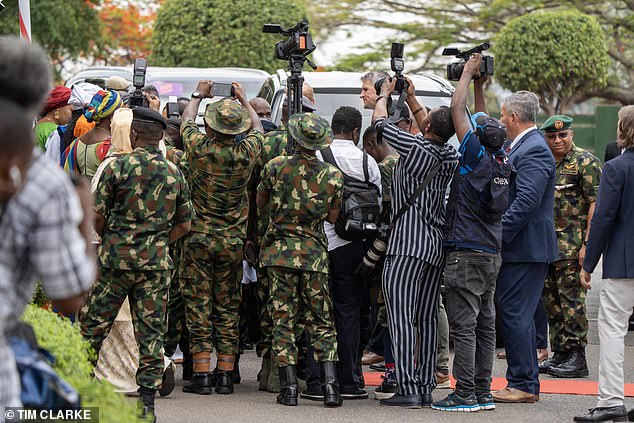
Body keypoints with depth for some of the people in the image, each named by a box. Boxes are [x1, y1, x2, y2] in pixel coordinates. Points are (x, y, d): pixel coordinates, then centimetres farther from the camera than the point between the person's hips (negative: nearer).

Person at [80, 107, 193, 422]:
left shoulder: (119, 167, -6)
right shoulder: (174, 174, 6)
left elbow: (97, 215, -3)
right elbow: (184, 224, 11)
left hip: (116, 258, -3)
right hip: (156, 264, 3)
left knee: (93, 327, 7)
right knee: (150, 334, 4)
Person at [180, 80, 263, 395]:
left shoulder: (199, 148, -12)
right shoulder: (246, 153, -8)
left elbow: (186, 121, 11)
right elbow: (258, 128, 16)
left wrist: (198, 96, 28)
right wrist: (244, 100, 31)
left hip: (199, 237, -2)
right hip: (233, 240, 2)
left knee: (198, 306, 1)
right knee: (228, 307, 9)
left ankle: (201, 374, -2)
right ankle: (225, 374, 9)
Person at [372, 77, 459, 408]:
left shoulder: (415, 148, -12)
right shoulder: (450, 156, 7)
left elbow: (380, 122, 1)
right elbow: (431, 131, 28)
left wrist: (384, 95, 19)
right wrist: (410, 97, 33)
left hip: (407, 244, -7)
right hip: (437, 245, 7)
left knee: (402, 317, -9)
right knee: (427, 319, 9)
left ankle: (408, 389, -15)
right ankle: (426, 388, 9)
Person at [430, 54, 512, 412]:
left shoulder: (477, 155, -12)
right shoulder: (502, 160, 6)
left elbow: (458, 110, -7)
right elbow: (483, 123, 23)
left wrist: (469, 74, 4)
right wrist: (480, 86, 25)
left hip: (466, 254, -8)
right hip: (492, 253, 8)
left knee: (465, 325, -7)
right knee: (485, 324, 9)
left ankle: (465, 394, -9)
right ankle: (483, 392, 12)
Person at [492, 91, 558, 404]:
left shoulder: (534, 150, -15)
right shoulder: (519, 147, 17)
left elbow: (527, 201, -24)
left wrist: (498, 235, -21)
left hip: (525, 248, -10)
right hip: (518, 248, 10)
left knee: (515, 316, -8)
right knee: (517, 316, 13)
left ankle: (523, 385, -5)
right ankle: (526, 384, 18)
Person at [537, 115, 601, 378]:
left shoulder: (585, 163, -5)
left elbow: (596, 204, -12)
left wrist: (588, 244, -19)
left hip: (573, 244, -8)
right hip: (547, 245, 8)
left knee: (571, 299, -9)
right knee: (551, 299, 9)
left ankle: (577, 358, -7)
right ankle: (559, 355, 15)